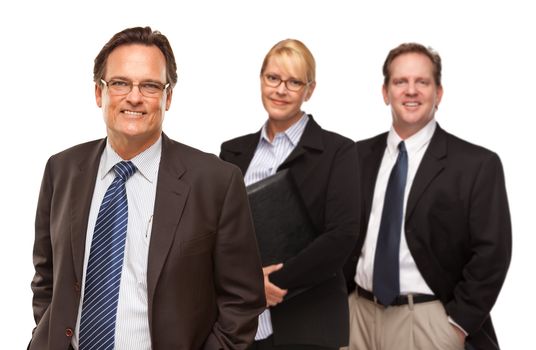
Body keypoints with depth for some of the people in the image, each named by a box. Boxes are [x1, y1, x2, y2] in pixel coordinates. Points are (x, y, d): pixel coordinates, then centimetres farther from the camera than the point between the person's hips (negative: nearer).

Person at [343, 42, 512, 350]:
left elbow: (491, 253, -9)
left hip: (427, 321, -3)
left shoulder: (477, 164, -7)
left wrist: (457, 324, -11)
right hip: (359, 312, 4)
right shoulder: (360, 156, 5)